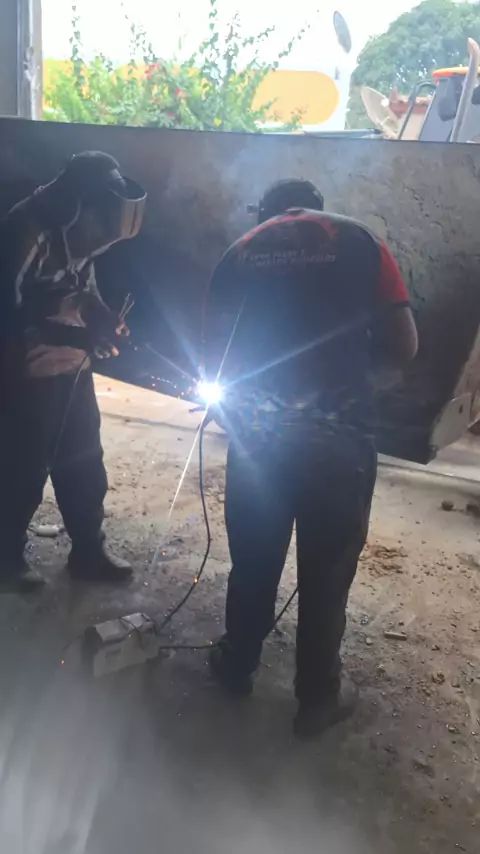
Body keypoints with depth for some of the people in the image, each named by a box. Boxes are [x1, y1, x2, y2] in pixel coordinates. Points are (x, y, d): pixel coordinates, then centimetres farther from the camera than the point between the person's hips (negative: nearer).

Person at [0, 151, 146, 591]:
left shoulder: (77, 231, 3)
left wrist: (101, 315, -5)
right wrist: (78, 335, -29)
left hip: (72, 366, 8)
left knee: (83, 462, 14)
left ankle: (88, 551, 31)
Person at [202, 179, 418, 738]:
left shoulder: (239, 254, 10)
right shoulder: (359, 242, 4)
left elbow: (213, 357, 8)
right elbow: (402, 347, -1)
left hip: (256, 433, 2)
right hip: (340, 436, -2)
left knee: (252, 561, 21)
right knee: (327, 572, 14)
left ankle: (237, 666, 41)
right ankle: (318, 697, 31)